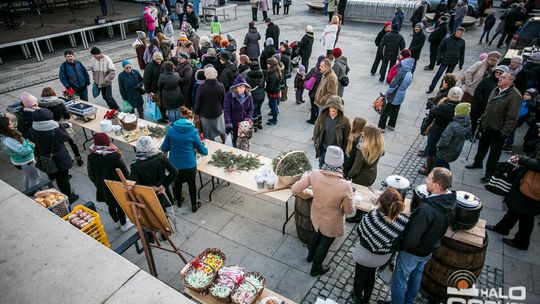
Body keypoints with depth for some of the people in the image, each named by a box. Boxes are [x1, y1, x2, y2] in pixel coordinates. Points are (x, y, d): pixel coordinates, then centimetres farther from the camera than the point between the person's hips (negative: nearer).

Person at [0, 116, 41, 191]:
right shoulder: (8, 140, -35)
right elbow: (23, 151, -32)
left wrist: (27, 142, -10)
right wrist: (31, 145, -16)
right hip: (25, 162, -10)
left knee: (27, 176, 31)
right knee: (36, 178, 7)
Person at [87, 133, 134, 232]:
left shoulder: (91, 157, -14)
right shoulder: (115, 156, -27)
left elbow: (91, 175, -2)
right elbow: (125, 172, -20)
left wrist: (98, 184, 16)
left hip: (102, 187, 4)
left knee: (111, 206, 24)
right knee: (120, 205, 17)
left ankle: (117, 222, 45)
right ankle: (123, 225, 35)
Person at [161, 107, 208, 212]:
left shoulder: (171, 129, -7)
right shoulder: (193, 132, -14)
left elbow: (164, 148, 0)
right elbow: (203, 151, -6)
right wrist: (205, 149, 17)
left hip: (174, 164, 3)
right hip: (189, 165, -3)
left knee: (177, 182, 27)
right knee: (191, 184, 20)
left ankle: (178, 201, 50)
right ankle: (194, 206, 36)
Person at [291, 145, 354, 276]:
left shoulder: (314, 174, -27)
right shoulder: (345, 186, -35)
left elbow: (294, 189, -16)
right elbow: (348, 210, -19)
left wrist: (305, 192, 5)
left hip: (316, 216, 4)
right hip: (331, 223, -3)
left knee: (316, 234, 34)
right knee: (325, 244, 25)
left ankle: (310, 256, 61)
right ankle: (316, 269, 49)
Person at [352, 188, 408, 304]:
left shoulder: (371, 217, -40)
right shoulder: (404, 221, -30)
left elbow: (360, 232, -21)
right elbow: (398, 241, -13)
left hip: (365, 255, -3)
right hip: (383, 257, 3)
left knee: (360, 275, 28)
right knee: (371, 274, 33)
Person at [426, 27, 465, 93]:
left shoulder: (462, 42, -1)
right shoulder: (447, 40, -10)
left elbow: (462, 53, 5)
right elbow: (440, 49, -3)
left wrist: (461, 64, 4)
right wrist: (438, 60, -5)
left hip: (454, 63, 2)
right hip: (445, 61, -2)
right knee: (438, 74, 0)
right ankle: (431, 88, 9)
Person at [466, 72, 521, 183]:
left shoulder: (514, 95, -19)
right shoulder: (496, 90, 4)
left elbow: (512, 117, -21)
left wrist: (504, 132, -20)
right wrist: (482, 120, 15)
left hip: (498, 131, -7)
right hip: (487, 126, 7)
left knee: (494, 153, 7)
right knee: (482, 146, 24)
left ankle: (489, 174, 21)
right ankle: (477, 163, 46)